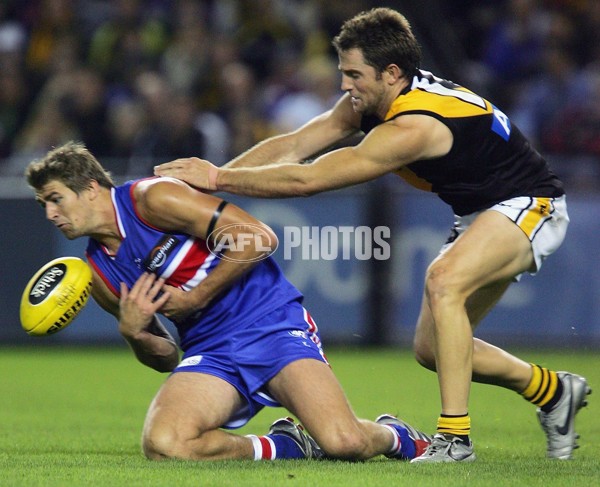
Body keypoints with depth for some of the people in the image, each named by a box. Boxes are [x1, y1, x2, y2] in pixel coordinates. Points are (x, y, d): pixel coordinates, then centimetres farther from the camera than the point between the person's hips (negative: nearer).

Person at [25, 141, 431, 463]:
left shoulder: (152, 198, -7)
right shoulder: (99, 274, 12)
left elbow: (260, 238, -13)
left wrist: (194, 299, -10)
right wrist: (132, 332, -6)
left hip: (271, 323, -5)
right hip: (209, 353, 6)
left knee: (343, 442, -26)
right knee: (161, 444, -27)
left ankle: (393, 435, 12)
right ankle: (280, 447, -4)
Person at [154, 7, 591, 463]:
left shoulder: (412, 127, -33)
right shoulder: (370, 100, -6)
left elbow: (307, 179, -33)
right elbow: (291, 146, -5)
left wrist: (218, 177, -28)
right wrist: (209, 177, -15)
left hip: (532, 205, -10)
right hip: (480, 214, 10)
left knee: (443, 280, -34)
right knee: (431, 349, 7)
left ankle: (455, 436, -31)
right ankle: (554, 391, 29)